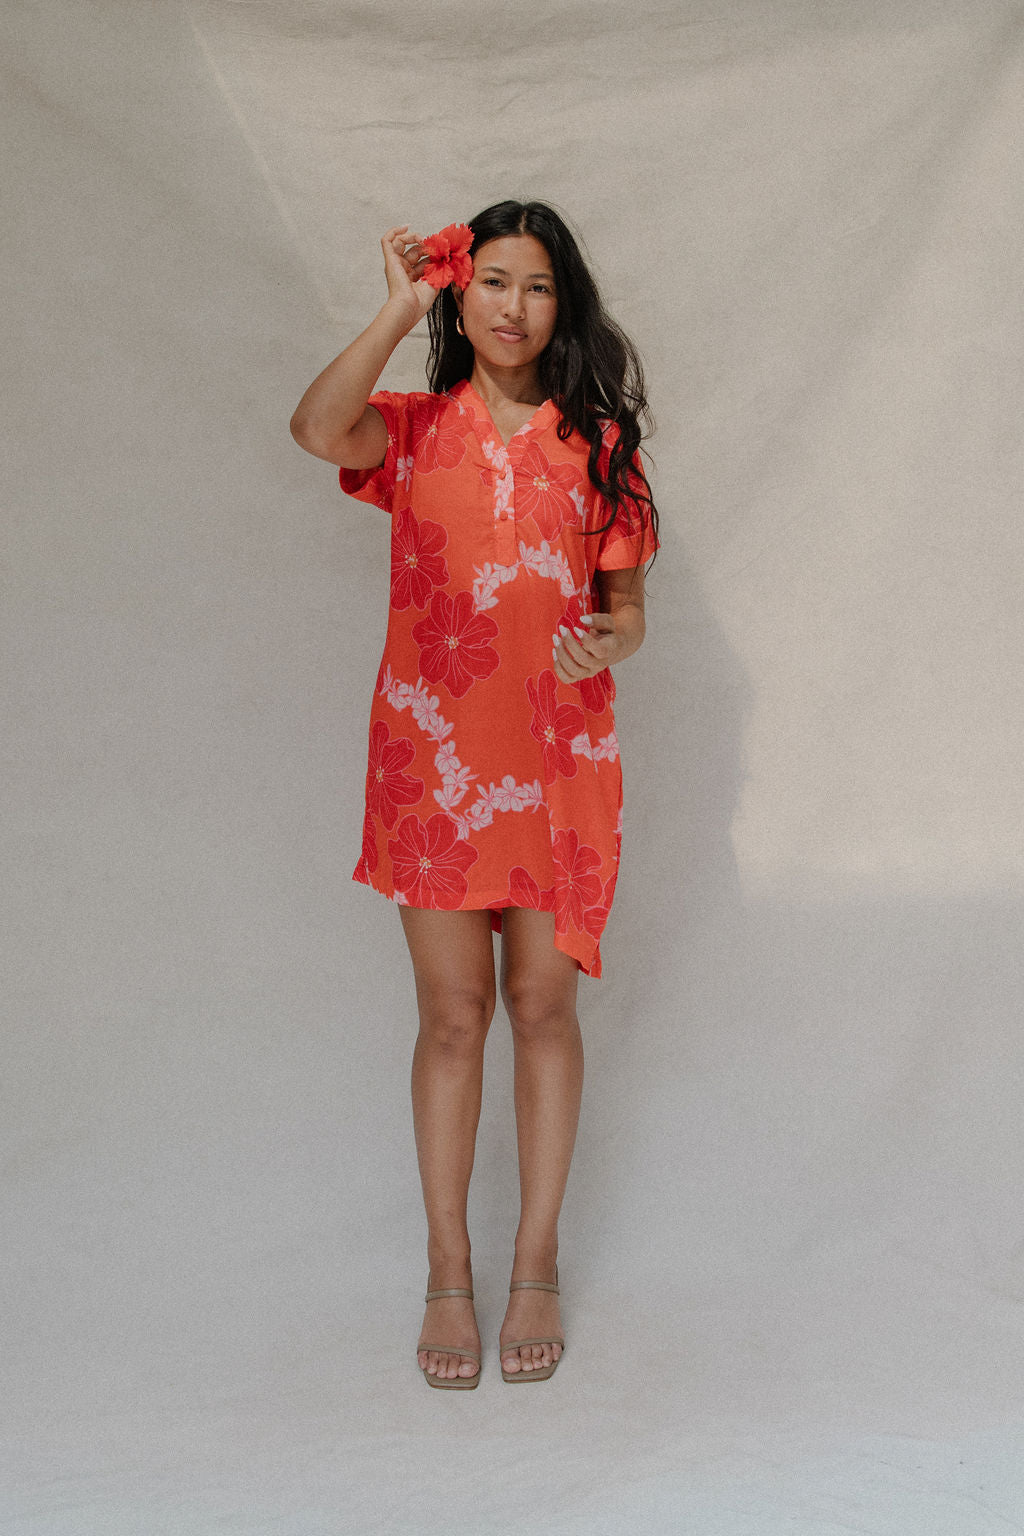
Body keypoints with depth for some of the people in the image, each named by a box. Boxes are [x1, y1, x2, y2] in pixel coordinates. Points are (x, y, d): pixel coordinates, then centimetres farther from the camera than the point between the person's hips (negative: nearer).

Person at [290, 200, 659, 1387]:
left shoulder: (598, 442, 6)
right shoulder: (415, 431, 2)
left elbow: (626, 601, 7)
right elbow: (316, 428, -21)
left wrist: (609, 641, -16)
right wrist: (401, 308, -14)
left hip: (559, 756, 1)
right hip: (433, 754, -1)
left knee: (542, 1008, 6)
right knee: (452, 1015, 4)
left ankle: (536, 1264, 20)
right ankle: (447, 1271, 18)